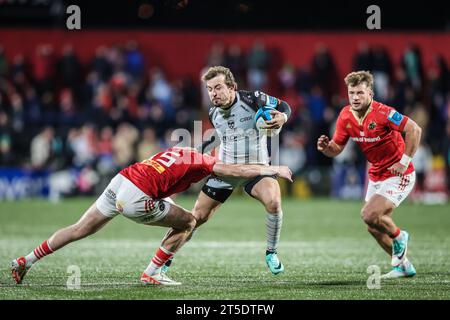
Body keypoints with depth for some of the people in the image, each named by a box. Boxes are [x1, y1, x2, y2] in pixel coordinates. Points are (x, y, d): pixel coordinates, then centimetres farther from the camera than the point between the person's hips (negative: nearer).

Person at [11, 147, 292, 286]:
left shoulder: (181, 151, 23)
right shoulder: (202, 162, 2)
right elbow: (236, 170, -2)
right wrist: (274, 170, 6)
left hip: (119, 183, 8)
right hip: (136, 198, -8)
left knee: (79, 230, 18)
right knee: (188, 222, 8)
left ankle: (25, 261, 18)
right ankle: (152, 273, 10)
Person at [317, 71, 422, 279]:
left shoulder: (382, 113, -25)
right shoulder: (346, 116, -4)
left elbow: (414, 130, -25)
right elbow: (337, 148, 2)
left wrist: (404, 161, -25)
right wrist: (326, 147, -20)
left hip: (398, 175, -8)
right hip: (376, 175, 8)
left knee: (369, 215, -21)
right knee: (374, 228, 10)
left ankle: (398, 237, 10)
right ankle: (403, 265, 28)